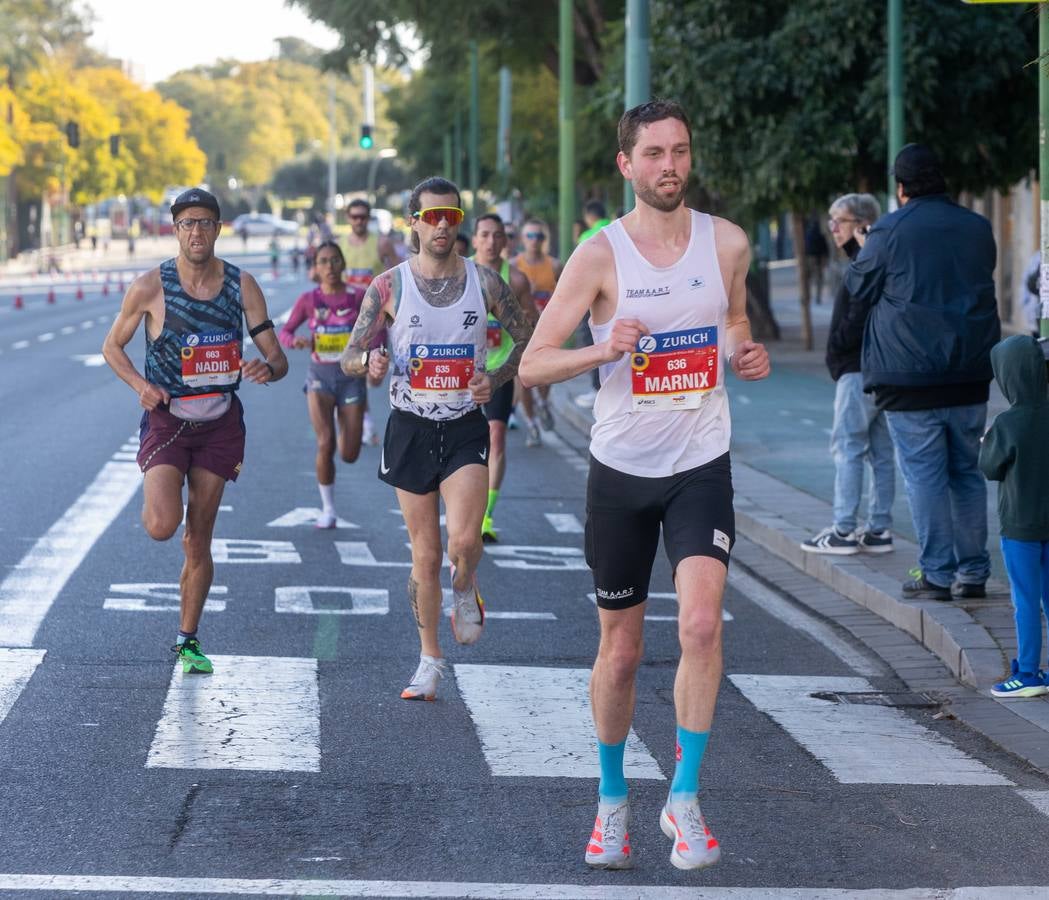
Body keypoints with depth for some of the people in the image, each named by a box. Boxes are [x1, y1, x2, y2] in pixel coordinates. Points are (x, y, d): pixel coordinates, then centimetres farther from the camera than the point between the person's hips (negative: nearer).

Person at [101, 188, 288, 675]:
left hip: (220, 421, 2)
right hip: (166, 418, -2)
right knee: (161, 526, -22)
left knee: (199, 539, 6)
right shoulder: (151, 286, -10)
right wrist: (140, 383, -16)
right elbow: (112, 346, 3)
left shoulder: (242, 285, -3)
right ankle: (155, 496, 15)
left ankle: (188, 640, 21)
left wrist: (268, 368, -25)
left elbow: (277, 357, 0)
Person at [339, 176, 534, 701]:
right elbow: (350, 356, -1)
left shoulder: (484, 282, 0)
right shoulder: (389, 286, -2)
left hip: (465, 428, 0)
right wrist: (369, 362, -25)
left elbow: (528, 340, 10)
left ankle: (465, 593, 15)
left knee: (464, 540, -20)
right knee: (425, 555, 4)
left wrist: (497, 379, -7)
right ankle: (429, 659, 20)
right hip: (410, 428, 0)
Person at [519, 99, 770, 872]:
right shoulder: (599, 257, -8)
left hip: (701, 467, 1)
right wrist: (603, 350, -27)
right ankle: (612, 801, 28)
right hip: (622, 469, -1)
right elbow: (532, 365, -9)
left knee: (702, 624, -21)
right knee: (620, 649, 8)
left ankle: (684, 799, -9)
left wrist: (748, 353, -5)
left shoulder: (728, 243, -1)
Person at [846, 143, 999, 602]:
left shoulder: (890, 230, -9)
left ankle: (937, 574, -1)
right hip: (970, 373, 5)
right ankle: (973, 572, 13)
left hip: (910, 376, -5)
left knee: (925, 476, 0)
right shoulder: (978, 228, 6)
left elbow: (859, 286, 2)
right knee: (967, 473, 13)